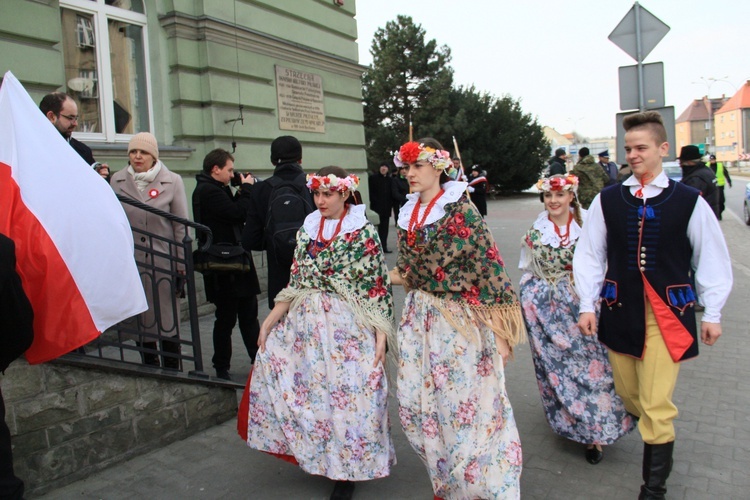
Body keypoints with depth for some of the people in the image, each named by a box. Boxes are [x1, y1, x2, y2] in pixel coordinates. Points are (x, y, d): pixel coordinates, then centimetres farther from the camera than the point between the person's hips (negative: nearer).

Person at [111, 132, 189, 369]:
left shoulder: (172, 181, -3)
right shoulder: (118, 181, 3)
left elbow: (181, 226, -2)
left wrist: (181, 266, -4)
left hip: (164, 262, -2)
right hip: (130, 263, 2)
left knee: (167, 320, 4)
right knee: (140, 320, 11)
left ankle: (172, 372, 18)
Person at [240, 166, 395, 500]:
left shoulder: (364, 232, -5)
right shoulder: (307, 231, 9)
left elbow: (378, 287, -6)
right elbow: (296, 283, 11)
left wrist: (381, 335, -12)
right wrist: (271, 319, 5)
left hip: (349, 328, -5)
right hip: (305, 323, 5)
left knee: (348, 394, -4)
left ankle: (347, 470, 20)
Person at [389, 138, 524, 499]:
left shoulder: (461, 210, -13)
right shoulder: (408, 215, 8)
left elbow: (489, 268, -14)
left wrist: (499, 331, -15)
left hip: (461, 319, -7)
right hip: (420, 318, 7)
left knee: (466, 405, 2)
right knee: (418, 403, 11)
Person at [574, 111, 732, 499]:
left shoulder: (689, 201, -3)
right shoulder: (607, 200, 1)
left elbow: (712, 259, 4)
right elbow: (589, 255, 3)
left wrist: (712, 313, 5)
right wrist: (587, 304, -1)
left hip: (667, 313, -2)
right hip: (619, 311, 3)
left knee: (656, 404, -4)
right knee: (628, 396, 14)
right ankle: (660, 440, 44)